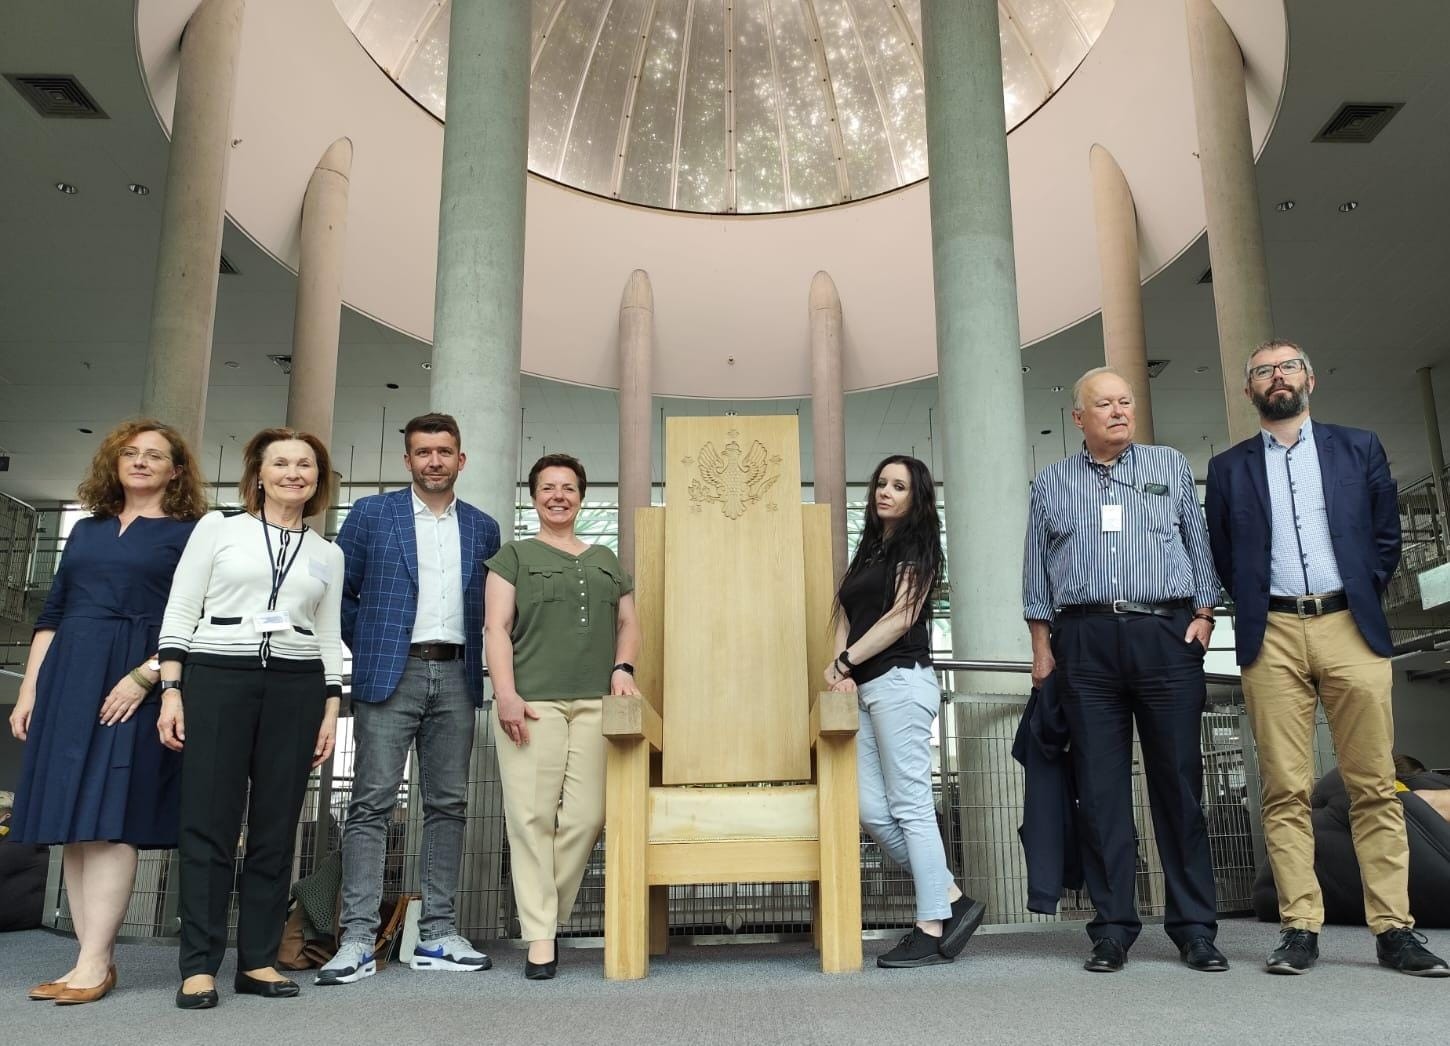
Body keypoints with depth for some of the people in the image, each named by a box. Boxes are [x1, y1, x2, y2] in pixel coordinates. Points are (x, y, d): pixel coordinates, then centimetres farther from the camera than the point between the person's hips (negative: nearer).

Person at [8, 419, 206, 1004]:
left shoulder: (190, 533, 2)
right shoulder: (87, 529, 19)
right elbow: (52, 614, 18)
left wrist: (143, 677, -17)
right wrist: (29, 689, 10)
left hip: (135, 684, -5)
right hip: (67, 680, 6)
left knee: (106, 821, -9)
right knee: (72, 824, 4)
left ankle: (94, 964, -4)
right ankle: (93, 960, 9)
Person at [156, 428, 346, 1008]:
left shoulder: (327, 553, 14)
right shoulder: (217, 527, 6)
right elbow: (179, 613, 2)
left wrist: (331, 710, 7)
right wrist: (171, 691, -6)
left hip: (296, 687, 3)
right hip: (216, 677, -2)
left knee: (276, 827, 4)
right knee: (208, 822, -2)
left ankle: (258, 960, 13)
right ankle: (199, 966, 7)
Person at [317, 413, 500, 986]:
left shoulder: (483, 529, 12)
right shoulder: (371, 514, 5)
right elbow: (338, 592, 6)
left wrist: (471, 659, 7)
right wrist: (367, 649, 3)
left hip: (455, 676, 3)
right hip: (390, 674, -3)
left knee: (448, 805, 5)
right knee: (372, 804, -4)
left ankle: (438, 935, 12)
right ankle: (358, 939, 0)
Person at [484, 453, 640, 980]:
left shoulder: (605, 560, 23)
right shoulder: (515, 555, 13)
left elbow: (629, 622, 24)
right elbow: (496, 628, 4)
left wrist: (622, 667, 4)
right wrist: (505, 694, -9)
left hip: (595, 702, 3)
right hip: (533, 701, -3)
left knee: (585, 816, -6)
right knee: (532, 815, -7)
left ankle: (542, 910, 12)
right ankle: (540, 939, 0)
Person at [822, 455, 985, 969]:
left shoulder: (916, 548, 2)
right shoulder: (867, 552, 23)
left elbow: (900, 617, -9)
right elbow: (845, 615, 15)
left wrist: (843, 661, -7)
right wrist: (845, 673, -2)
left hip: (900, 681, -7)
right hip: (866, 689, 8)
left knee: (910, 805, -7)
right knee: (871, 809, 1)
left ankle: (933, 929, 0)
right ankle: (952, 900, 11)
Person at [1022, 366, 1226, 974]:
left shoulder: (1171, 466, 15)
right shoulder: (1050, 483, 15)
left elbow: (1200, 545, 13)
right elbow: (1036, 571, 13)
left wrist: (1204, 613, 1)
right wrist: (1042, 644, 6)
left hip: (1166, 634, 0)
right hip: (1085, 640, 0)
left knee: (1179, 781, 1)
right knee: (1100, 787, 0)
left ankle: (1195, 928, 10)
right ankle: (1113, 928, 8)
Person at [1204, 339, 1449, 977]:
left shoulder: (1359, 448, 14)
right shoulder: (1228, 468, 13)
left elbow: (1386, 534, 14)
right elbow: (1223, 556, 14)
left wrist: (1363, 599, 8)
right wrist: (1253, 612, 6)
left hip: (1350, 629, 0)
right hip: (1273, 636, 0)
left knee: (1375, 786, 0)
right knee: (1285, 791, -2)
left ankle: (1394, 929, 6)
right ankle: (1299, 929, 2)